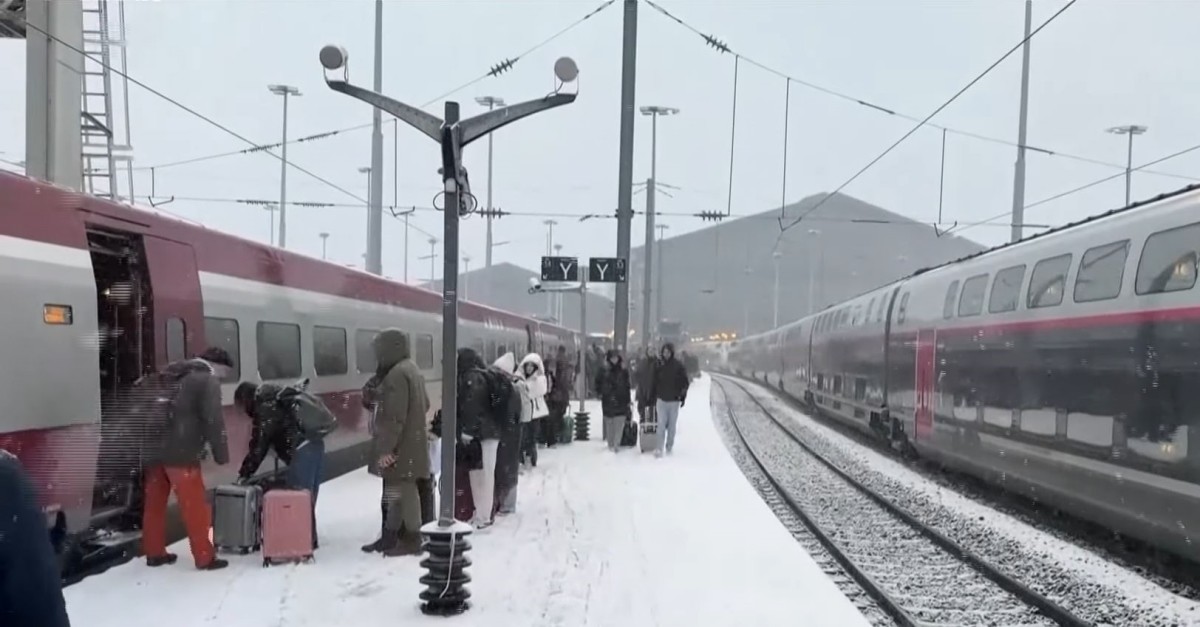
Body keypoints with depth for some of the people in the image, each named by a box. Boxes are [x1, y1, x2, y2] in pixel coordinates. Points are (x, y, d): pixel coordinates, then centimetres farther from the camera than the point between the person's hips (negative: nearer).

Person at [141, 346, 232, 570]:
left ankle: (154, 553, 25)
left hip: (154, 450, 8)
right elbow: (213, 421, -12)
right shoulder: (208, 381, -2)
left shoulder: (170, 376, 23)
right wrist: (221, 454, -9)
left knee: (155, 504, 15)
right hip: (181, 453, -8)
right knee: (195, 506, -2)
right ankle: (205, 557, 1)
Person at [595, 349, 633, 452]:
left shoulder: (623, 371, 4)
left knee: (619, 423, -10)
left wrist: (628, 400, 5)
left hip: (621, 401, 0)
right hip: (607, 401, 0)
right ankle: (611, 444, 14)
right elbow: (598, 382, 12)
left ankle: (616, 444, -9)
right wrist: (600, 393, 2)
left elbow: (627, 386, 7)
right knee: (609, 423, 6)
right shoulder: (604, 371, 2)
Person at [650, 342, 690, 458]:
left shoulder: (678, 366, -3)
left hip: (674, 400, 0)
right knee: (661, 425, -7)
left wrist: (683, 396, -2)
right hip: (661, 399, 0)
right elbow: (654, 383, 6)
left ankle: (669, 446, 20)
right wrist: (652, 398, 6)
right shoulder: (658, 366, 1)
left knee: (672, 425, 8)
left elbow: (685, 382, 3)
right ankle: (659, 448, -10)